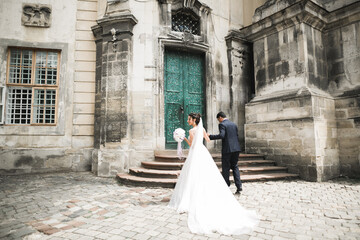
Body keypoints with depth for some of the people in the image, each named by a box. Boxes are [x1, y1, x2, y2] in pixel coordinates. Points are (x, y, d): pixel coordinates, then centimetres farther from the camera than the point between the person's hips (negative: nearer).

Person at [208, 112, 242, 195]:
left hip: (227, 149, -6)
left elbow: (221, 135, -22)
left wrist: (210, 136, -16)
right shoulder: (234, 124, 15)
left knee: (225, 168, 5)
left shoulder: (222, 124, -7)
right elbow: (237, 136, 16)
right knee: (235, 166, 16)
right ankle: (239, 186, 8)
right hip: (236, 148, 6)